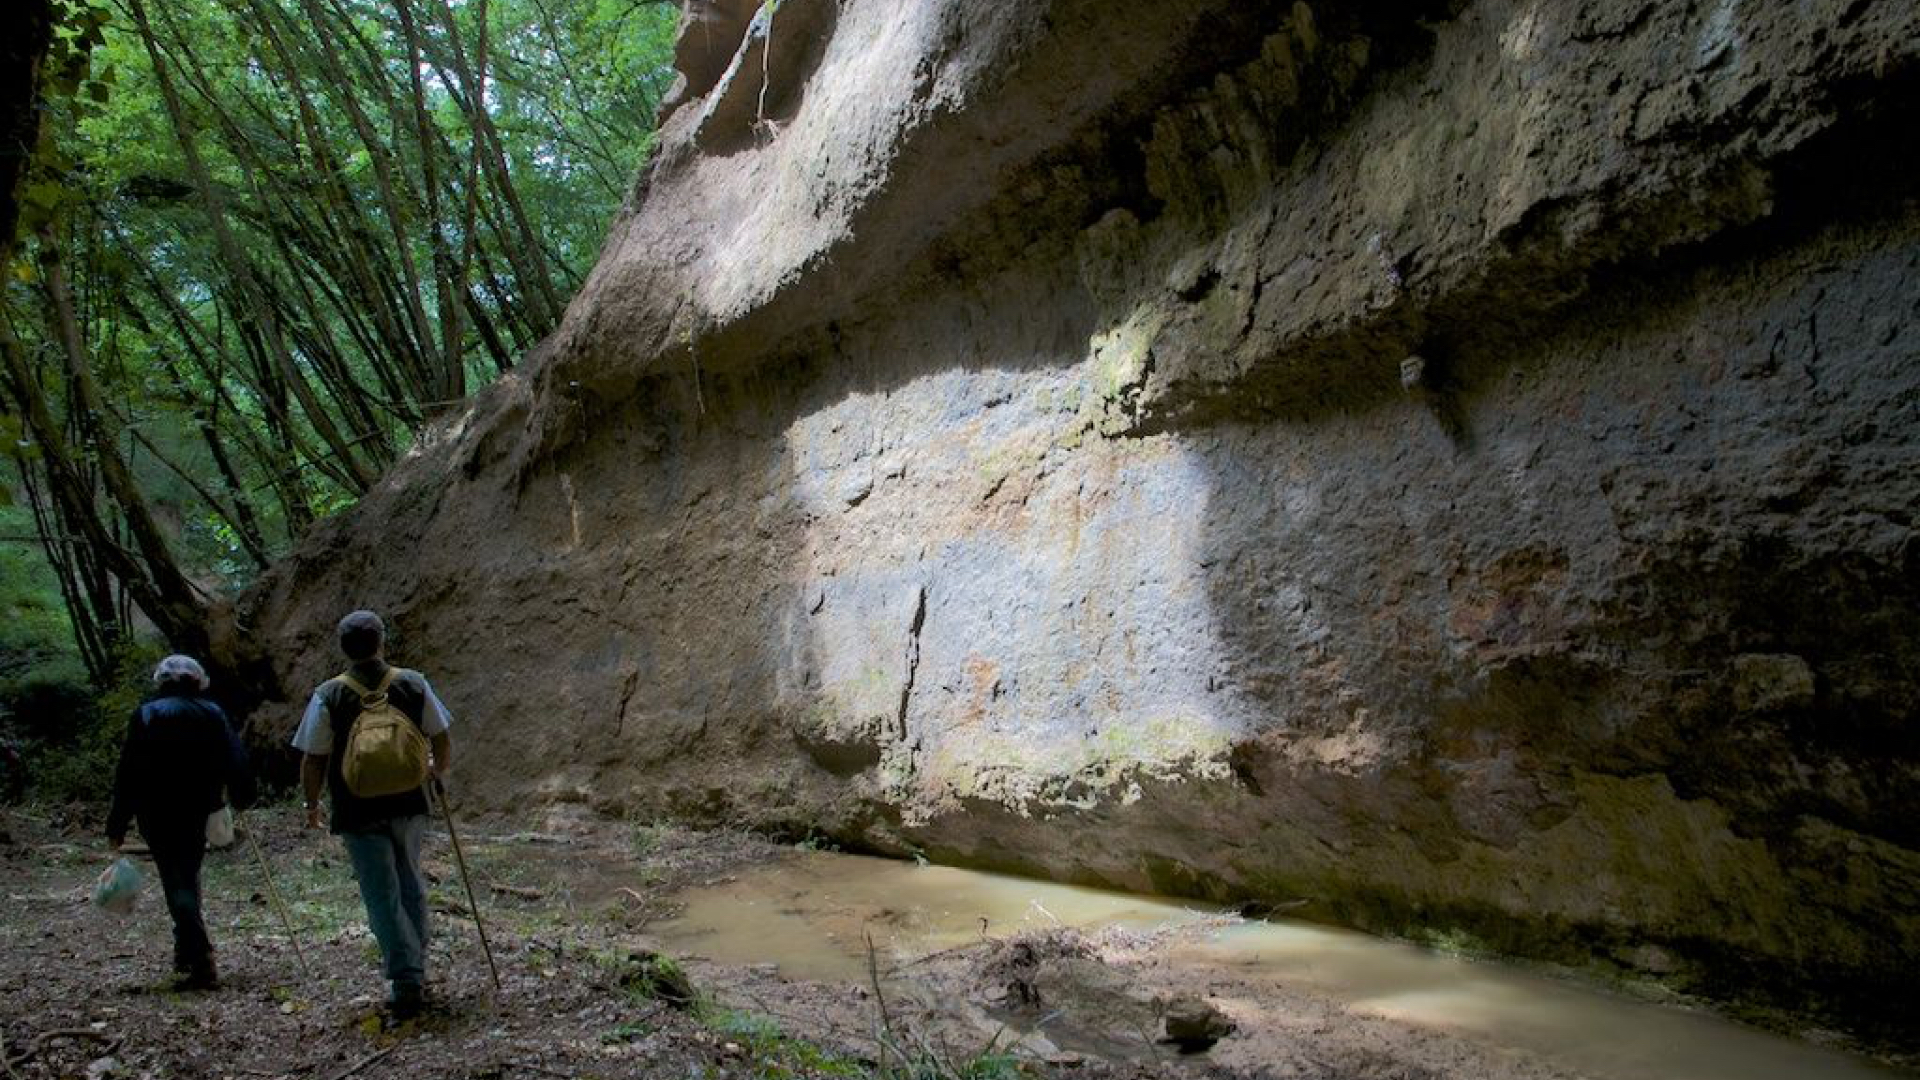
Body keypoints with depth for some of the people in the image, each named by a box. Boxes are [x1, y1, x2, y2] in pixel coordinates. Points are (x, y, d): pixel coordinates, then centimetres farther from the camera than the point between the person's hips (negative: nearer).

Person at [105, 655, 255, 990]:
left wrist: (117, 825, -3)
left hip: (159, 817, -3)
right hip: (198, 812, 4)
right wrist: (242, 799, 15)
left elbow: (128, 774, -7)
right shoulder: (214, 714, 2)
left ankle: (202, 964, -10)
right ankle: (187, 952, 28)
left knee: (176, 883, -2)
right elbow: (236, 761, 2)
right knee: (188, 877, 21)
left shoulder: (146, 716, -6)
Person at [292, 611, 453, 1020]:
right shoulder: (413, 684, -4)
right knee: (410, 887, 20)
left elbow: (312, 761, -7)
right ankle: (415, 968, 29)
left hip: (359, 814, -2)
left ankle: (407, 983, -1)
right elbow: (443, 741, 2)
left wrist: (312, 805, 9)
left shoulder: (328, 696, -9)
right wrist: (438, 772, 23)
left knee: (383, 898, 2)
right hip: (409, 805, 3)